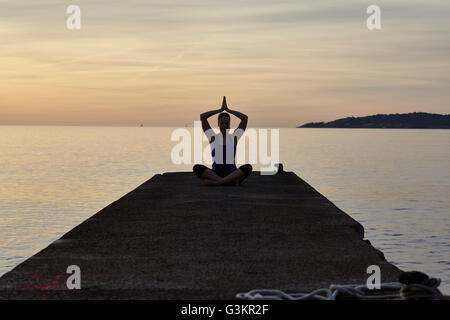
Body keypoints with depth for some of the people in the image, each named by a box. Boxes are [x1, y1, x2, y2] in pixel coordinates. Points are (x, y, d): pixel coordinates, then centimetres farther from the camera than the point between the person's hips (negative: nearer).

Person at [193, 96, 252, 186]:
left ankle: (216, 182, -38)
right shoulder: (213, 137, 12)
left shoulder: (234, 137, 12)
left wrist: (227, 110, 9)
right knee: (197, 168, -29)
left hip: (232, 172, 0)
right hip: (215, 173, 0)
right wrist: (221, 110, 9)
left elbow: (245, 118, 7)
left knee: (248, 167, -31)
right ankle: (231, 181, -37)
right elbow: (202, 117, 6)